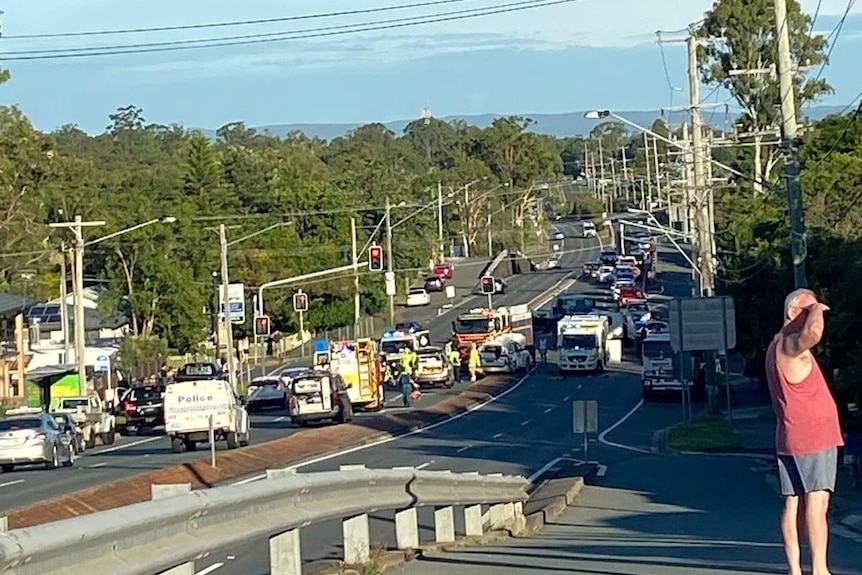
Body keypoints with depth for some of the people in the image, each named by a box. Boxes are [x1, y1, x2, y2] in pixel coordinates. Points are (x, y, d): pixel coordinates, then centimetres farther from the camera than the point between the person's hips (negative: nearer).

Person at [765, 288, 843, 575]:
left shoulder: (780, 346, 20)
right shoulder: (791, 345, -13)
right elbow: (813, 332, -36)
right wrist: (816, 309, -18)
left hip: (790, 440, 10)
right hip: (812, 436, -10)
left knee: (794, 504, 6)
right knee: (816, 501, -12)